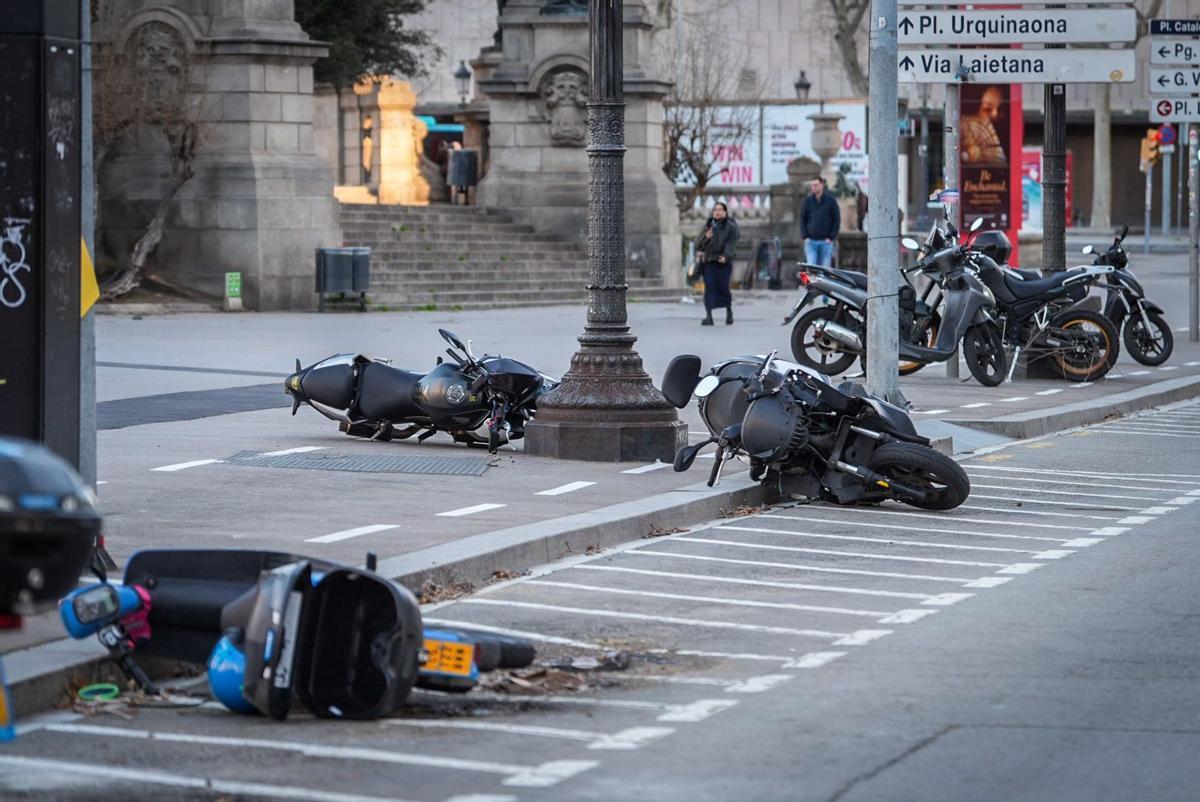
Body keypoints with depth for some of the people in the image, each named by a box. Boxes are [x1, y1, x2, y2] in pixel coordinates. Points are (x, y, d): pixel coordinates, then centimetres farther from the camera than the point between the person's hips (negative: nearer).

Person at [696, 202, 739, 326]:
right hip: (708, 261, 2)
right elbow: (699, 244, 9)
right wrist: (705, 237, -13)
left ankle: (729, 311, 25)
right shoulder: (708, 226, 13)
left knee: (723, 287, -3)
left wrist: (726, 256, -25)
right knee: (709, 287, -8)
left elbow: (731, 243, -8)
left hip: (723, 262, -2)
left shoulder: (731, 227, 3)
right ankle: (708, 316, -11)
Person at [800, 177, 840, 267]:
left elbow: (837, 220, 2)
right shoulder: (808, 201, 7)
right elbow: (802, 219, 10)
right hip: (811, 241, 1)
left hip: (826, 242, -1)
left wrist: (831, 237, -6)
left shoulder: (831, 200, 2)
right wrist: (804, 236, -1)